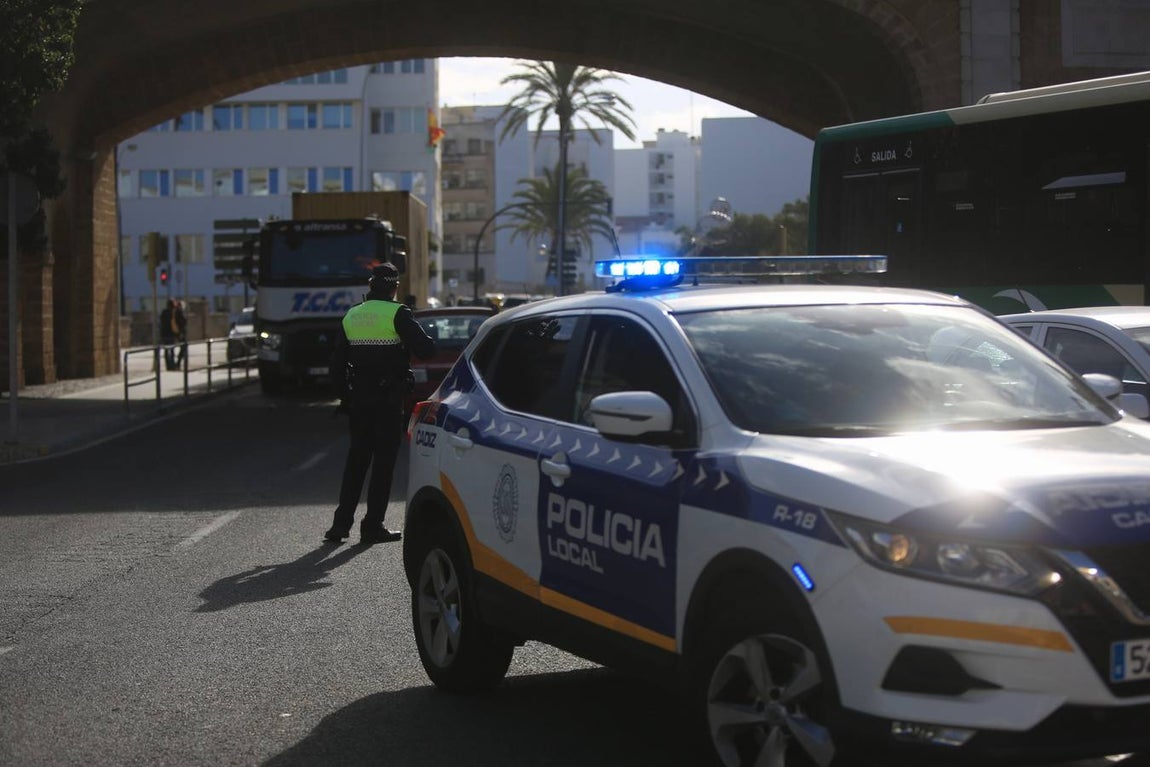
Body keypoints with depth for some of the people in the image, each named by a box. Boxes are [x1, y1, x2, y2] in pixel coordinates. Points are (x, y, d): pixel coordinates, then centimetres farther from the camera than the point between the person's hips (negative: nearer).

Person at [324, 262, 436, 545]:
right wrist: (418, 333, 6)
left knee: (356, 458, 14)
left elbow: (337, 363, 14)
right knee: (384, 459, 1)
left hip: (358, 398, 5)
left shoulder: (351, 316, 9)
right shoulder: (397, 314, -9)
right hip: (388, 398, -5)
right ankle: (372, 526, 1)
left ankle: (341, 522, 12)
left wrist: (345, 396, 22)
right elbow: (425, 349, -16)